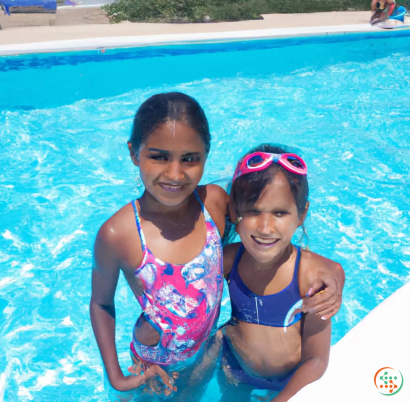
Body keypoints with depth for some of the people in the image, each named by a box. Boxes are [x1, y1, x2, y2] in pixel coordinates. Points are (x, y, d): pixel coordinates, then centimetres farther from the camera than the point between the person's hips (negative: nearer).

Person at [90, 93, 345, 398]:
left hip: (211, 348, 3)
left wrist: (329, 269, -20)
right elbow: (101, 303, -12)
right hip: (158, 365, -3)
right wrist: (115, 378, -12)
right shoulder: (118, 234, -29)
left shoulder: (214, 201, -21)